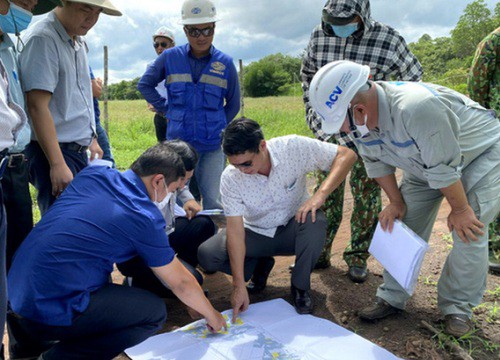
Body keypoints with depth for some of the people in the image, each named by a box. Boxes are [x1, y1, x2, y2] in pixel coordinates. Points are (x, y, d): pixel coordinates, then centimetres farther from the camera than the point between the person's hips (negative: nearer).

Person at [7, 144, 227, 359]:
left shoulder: (93, 173, 5)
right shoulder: (145, 218, -12)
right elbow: (181, 284, -1)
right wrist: (212, 316, 16)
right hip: (50, 313, -8)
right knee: (154, 312, -1)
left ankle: (29, 339, 22)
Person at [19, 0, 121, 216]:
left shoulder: (78, 41, 12)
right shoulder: (42, 38, -15)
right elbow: (37, 106, -21)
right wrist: (57, 165, -24)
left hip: (79, 150, 9)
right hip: (54, 150, -8)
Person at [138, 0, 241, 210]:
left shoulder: (225, 63, -1)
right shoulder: (170, 57, -1)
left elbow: (233, 104, 11)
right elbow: (144, 85, 12)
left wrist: (218, 127, 6)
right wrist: (165, 110, 5)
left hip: (213, 146, 0)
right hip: (178, 143, 1)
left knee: (213, 201, 1)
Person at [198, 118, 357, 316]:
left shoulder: (292, 147, -25)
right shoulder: (230, 177, -22)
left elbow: (346, 155, -23)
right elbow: (235, 231, -22)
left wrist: (320, 195, -37)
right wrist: (239, 286, -24)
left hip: (293, 227, -1)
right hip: (256, 233, 1)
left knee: (315, 221, -36)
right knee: (206, 254, -20)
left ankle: (300, 287, -10)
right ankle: (261, 264, 9)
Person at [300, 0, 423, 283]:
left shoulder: (388, 39, -12)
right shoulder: (319, 36, -2)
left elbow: (414, 80, 2)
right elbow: (308, 75, 16)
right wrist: (312, 111, 10)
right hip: (328, 132, 3)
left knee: (367, 198, 5)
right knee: (326, 195, 9)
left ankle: (358, 257, 21)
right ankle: (319, 253, 22)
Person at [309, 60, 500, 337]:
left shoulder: (416, 108, -44)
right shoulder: (360, 119, -19)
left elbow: (443, 167, -33)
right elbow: (376, 162, -2)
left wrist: (460, 210, -20)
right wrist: (396, 202, 0)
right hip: (424, 162, 7)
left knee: (468, 233, -14)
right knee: (403, 225, 1)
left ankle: (457, 308, 7)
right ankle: (393, 298, 13)